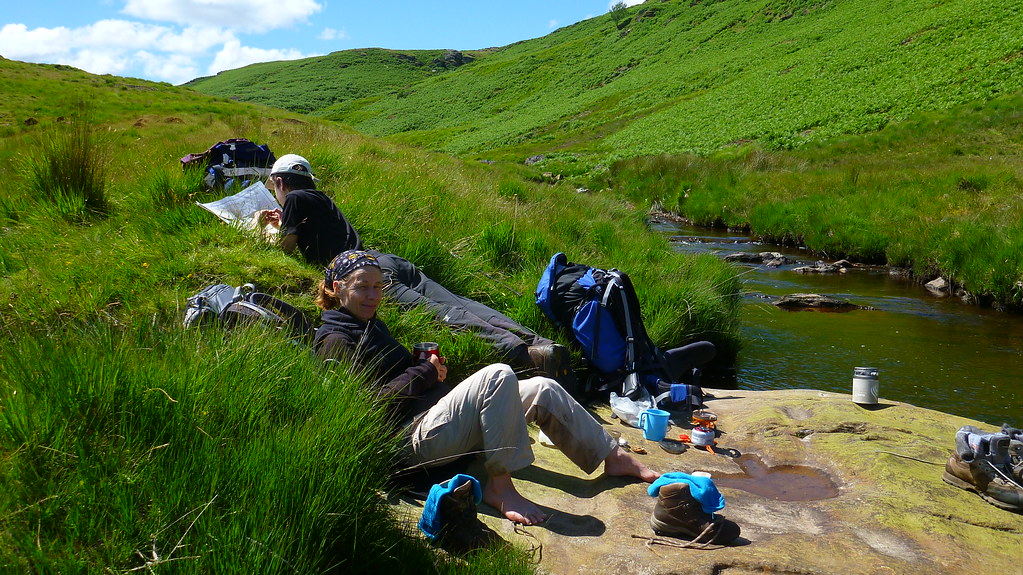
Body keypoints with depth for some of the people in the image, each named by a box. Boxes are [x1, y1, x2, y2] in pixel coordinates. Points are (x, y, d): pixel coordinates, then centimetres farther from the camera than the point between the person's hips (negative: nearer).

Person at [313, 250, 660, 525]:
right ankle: (500, 486, -24)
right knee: (498, 375, -31)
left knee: (543, 391, 2)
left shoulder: (371, 325, 22)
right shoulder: (336, 340, -7)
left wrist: (433, 371, 6)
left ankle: (615, 458, 13)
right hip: (414, 438, -10)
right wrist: (425, 372, -11)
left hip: (435, 410, 10)